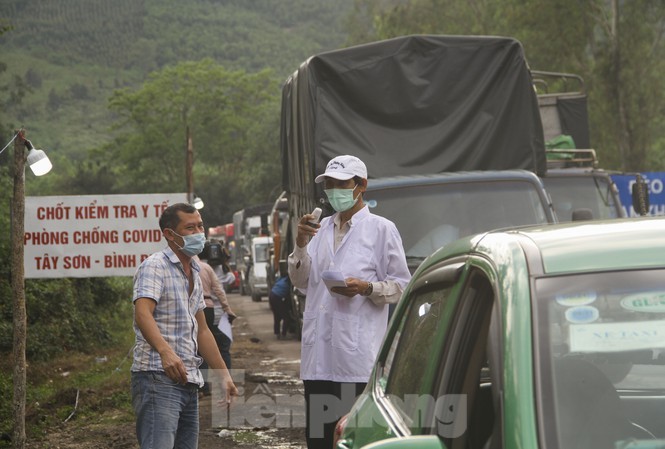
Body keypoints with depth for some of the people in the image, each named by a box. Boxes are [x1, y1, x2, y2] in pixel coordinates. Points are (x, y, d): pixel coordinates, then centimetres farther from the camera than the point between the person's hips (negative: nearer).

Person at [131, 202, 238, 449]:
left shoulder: (194, 273, 20)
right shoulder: (155, 266, -7)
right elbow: (143, 314, -23)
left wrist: (224, 375, 22)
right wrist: (165, 351, -40)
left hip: (189, 382, 9)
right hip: (158, 377, -9)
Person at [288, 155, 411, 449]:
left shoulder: (381, 229, 1)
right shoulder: (321, 229, 18)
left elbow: (401, 286, -1)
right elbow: (301, 282, 15)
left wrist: (366, 288, -18)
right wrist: (301, 245, 0)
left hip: (358, 355, -6)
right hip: (318, 352, 6)